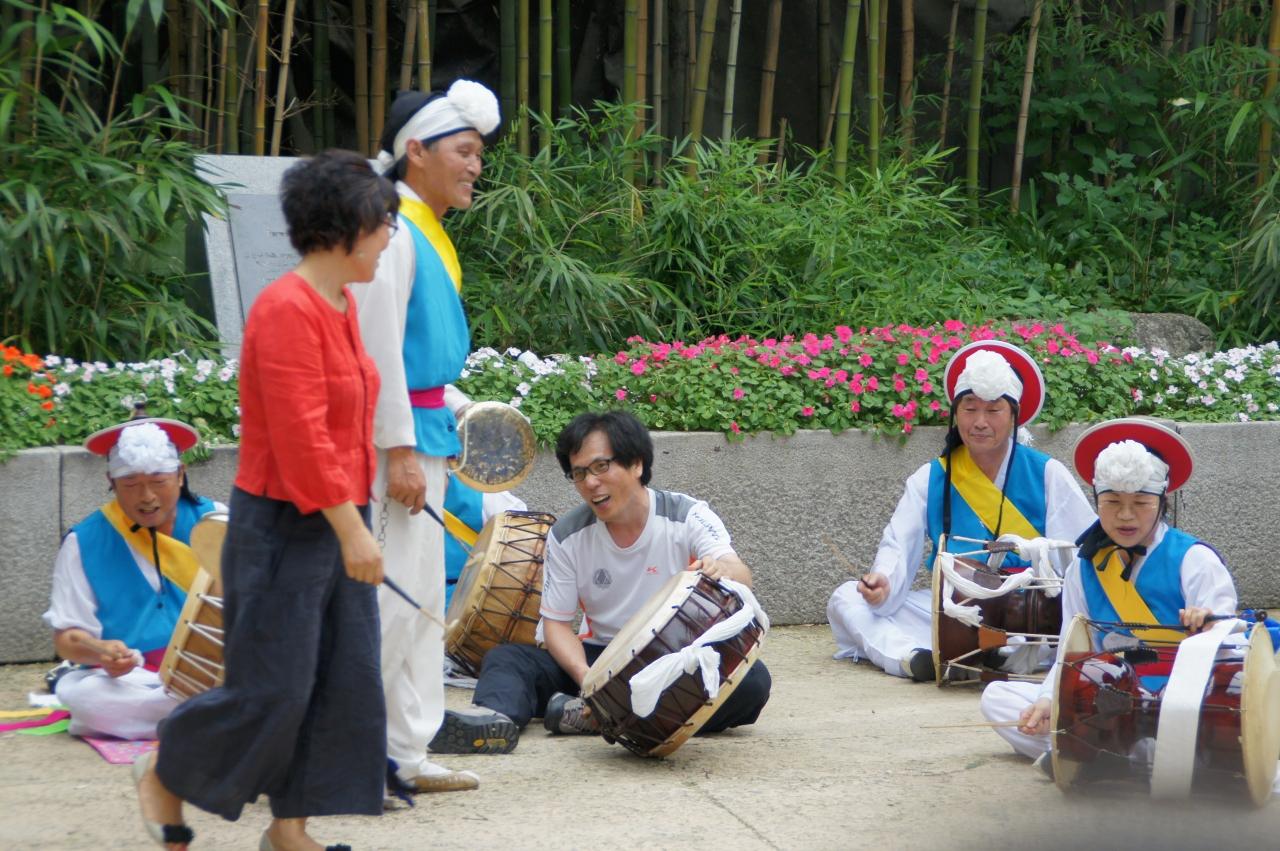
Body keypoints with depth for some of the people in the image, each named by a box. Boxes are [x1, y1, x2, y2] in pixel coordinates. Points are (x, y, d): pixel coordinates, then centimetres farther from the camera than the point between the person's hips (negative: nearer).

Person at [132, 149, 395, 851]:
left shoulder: (341, 304, 10)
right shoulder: (287, 309, -19)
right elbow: (301, 437, -23)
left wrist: (354, 520, 17)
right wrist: (351, 530, -22)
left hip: (338, 523, 9)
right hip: (285, 529, -9)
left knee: (344, 681, 7)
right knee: (272, 688, -2)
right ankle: (164, 773, 21)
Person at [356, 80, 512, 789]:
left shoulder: (428, 235, 16)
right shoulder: (392, 231, -15)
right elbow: (379, 349, -20)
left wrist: (459, 410, 17)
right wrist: (399, 450, -22)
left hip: (424, 435, 11)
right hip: (395, 438, -11)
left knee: (422, 599, 15)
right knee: (389, 598, -9)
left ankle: (406, 753, 23)